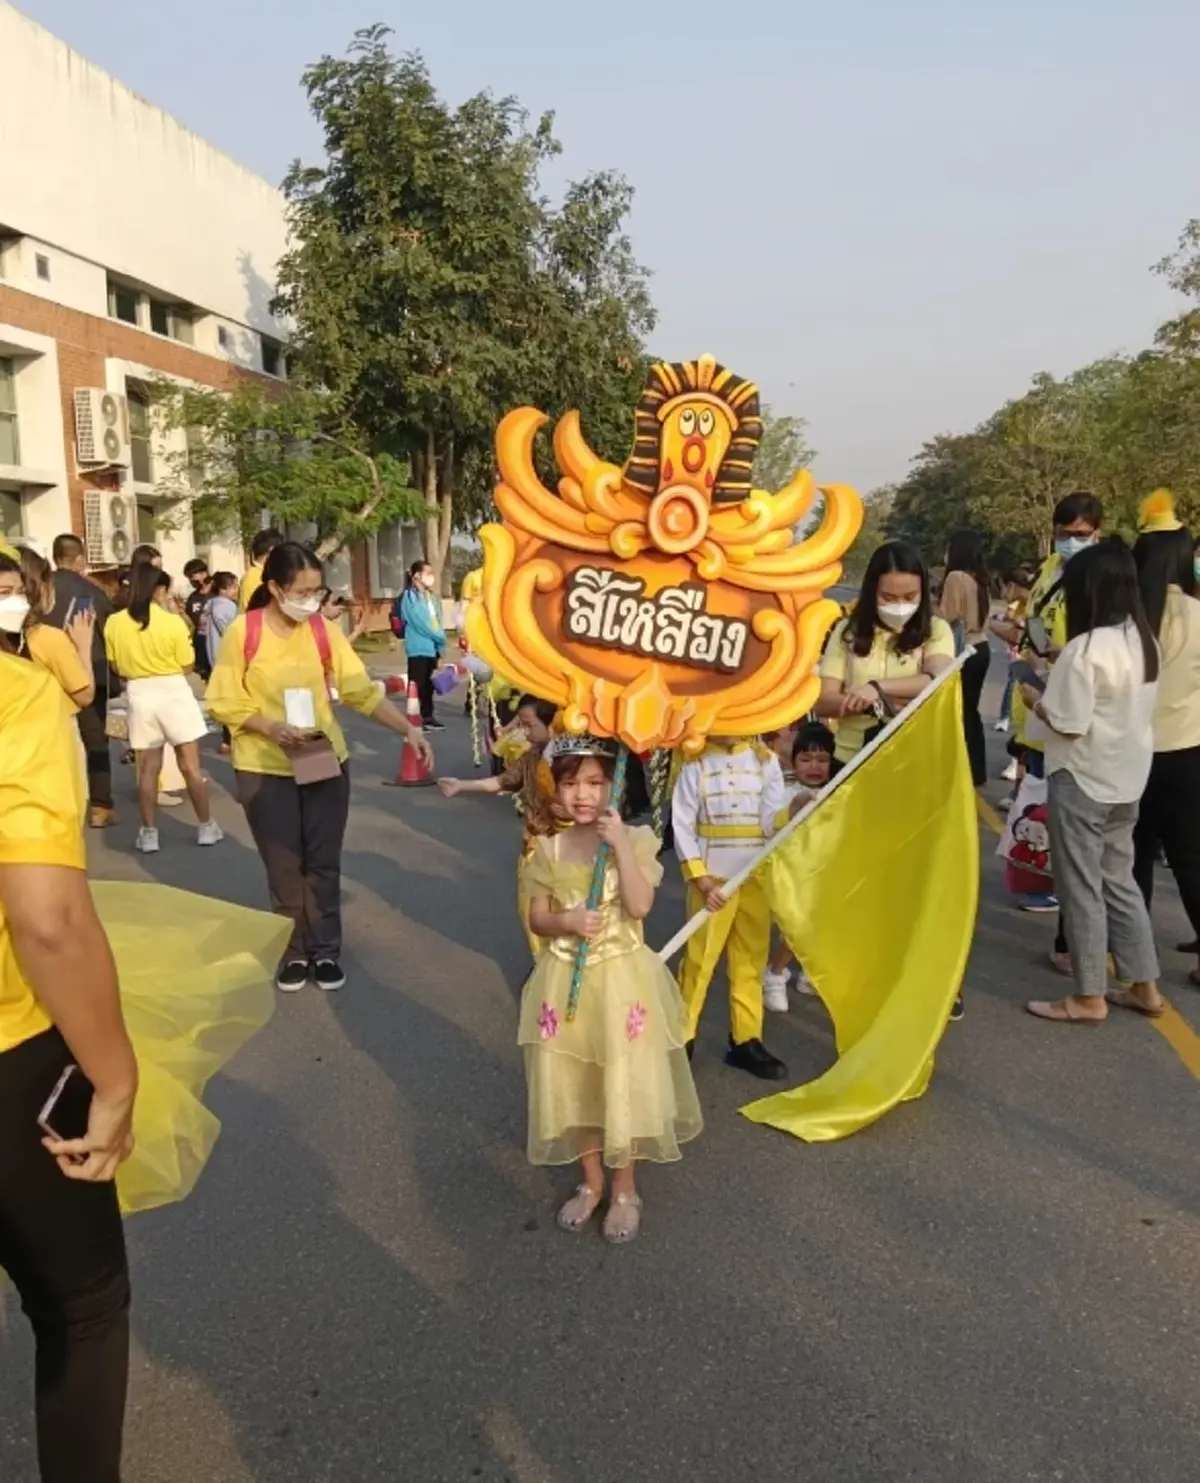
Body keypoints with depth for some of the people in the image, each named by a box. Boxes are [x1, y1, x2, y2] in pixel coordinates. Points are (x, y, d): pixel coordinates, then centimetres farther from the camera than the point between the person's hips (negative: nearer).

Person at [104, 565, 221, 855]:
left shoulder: (114, 623, -2)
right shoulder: (173, 622, -11)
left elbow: (117, 667, 7)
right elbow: (187, 667, -6)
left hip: (140, 695, 3)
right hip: (173, 693, -2)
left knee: (147, 768, 10)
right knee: (190, 765, 6)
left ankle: (149, 833, 13)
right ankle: (206, 827, 14)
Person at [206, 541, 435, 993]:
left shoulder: (324, 631, -2)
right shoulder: (242, 632, -10)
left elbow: (361, 690, -4)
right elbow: (224, 703, -7)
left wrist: (408, 728, -14)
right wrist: (271, 727, -22)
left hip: (326, 762, 2)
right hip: (265, 769, -2)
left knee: (324, 863, 9)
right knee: (284, 866, 9)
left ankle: (326, 949, 23)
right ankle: (295, 951, 25)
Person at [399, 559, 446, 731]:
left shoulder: (431, 596, 15)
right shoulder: (410, 596, -10)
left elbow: (438, 621, 13)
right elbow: (420, 623, -15)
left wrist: (440, 640, -1)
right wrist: (439, 638, -7)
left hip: (433, 647, 8)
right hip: (418, 647, -7)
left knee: (429, 684, 13)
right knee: (417, 684, -5)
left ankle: (427, 716, 22)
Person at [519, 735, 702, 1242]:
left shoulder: (634, 840, -8)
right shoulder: (549, 848, 0)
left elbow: (640, 905, -20)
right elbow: (537, 918, 2)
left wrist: (618, 844, -23)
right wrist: (568, 921, -19)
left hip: (621, 977, -3)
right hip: (566, 980, 3)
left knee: (622, 1081, 5)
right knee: (573, 1082, 12)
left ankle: (625, 1189, 25)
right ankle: (591, 1182, 32)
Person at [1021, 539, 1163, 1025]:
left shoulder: (1085, 649, -21)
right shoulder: (1143, 640, 5)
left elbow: (1068, 726, -21)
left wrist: (1034, 700, -4)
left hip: (1082, 780, -8)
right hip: (1126, 777, 8)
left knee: (1081, 887, 3)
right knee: (1118, 879, 18)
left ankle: (1088, 997, 13)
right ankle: (1143, 985, 25)